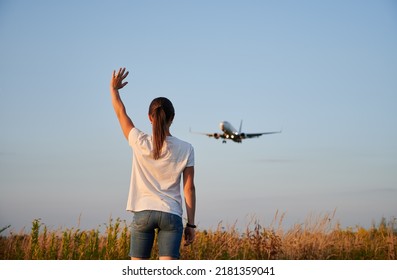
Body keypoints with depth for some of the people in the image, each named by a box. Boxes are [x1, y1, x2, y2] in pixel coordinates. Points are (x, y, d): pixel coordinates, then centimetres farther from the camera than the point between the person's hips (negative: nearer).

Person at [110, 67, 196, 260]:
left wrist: (114, 89, 30)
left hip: (143, 213, 0)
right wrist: (191, 224, 6)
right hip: (171, 215, 0)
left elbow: (121, 113, 13)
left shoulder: (140, 143, -3)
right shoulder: (185, 149, -1)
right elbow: (189, 188, 0)